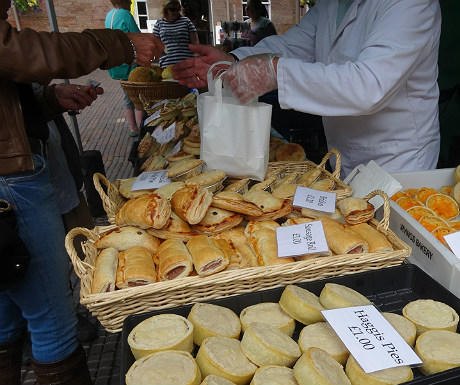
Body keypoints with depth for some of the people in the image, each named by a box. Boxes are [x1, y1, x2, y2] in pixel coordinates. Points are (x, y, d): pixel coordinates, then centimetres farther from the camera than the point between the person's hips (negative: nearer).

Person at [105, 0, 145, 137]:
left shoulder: (109, 16, 14)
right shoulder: (125, 15, -14)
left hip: (119, 67, 9)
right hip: (131, 65, -9)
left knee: (128, 100, 14)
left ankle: (133, 129, 21)